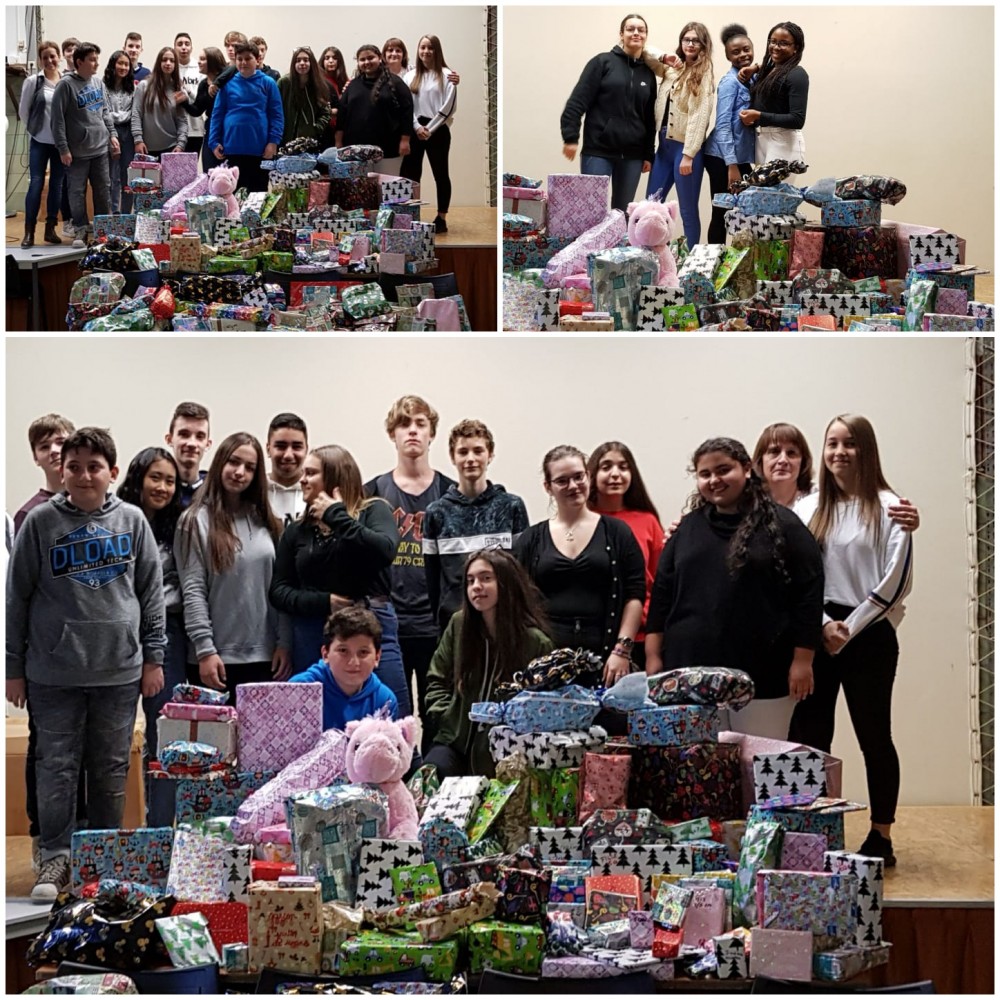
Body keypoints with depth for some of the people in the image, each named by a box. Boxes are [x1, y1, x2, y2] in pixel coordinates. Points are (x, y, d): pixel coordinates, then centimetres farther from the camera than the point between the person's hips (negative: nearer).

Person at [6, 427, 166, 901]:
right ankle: (56, 859, 11)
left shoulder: (131, 521, 3)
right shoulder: (41, 522, -2)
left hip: (120, 669, 2)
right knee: (57, 767, 2)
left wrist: (153, 657, 6)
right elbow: (16, 596, 2)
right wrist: (14, 667, 1)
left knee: (111, 770, 9)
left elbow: (151, 592, 9)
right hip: (54, 671, -1)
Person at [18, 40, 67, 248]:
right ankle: (29, 232, -1)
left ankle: (50, 228, 17)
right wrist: (34, 129, 6)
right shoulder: (33, 82, -4)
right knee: (36, 184, -5)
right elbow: (23, 111, 3)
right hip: (40, 141, -2)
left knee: (57, 184, 8)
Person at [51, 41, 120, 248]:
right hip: (77, 152, -5)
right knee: (77, 193, 2)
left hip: (100, 148, 5)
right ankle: (80, 231, 12)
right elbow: (57, 119, -11)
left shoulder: (98, 83, 9)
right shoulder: (66, 85, -10)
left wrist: (112, 134, 9)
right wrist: (63, 148, -13)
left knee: (104, 191, 8)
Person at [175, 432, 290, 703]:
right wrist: (205, 650, -14)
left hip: (265, 657, 4)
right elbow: (193, 592, -8)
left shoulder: (264, 521, 12)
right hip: (220, 658, -4)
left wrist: (284, 642, 4)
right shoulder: (198, 520, -2)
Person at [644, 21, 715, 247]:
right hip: (664, 145, 7)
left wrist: (688, 155, -20)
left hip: (685, 147, -7)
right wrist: (664, 58, -1)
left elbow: (699, 116, -14)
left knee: (688, 210, 0)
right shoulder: (672, 68, 12)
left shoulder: (704, 75, -7)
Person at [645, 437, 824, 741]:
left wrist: (802, 660, -8)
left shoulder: (781, 525, 0)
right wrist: (654, 657, 7)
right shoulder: (688, 528, 14)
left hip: (761, 676, -4)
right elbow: (661, 595, 14)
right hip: (690, 672, 4)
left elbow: (808, 595, -4)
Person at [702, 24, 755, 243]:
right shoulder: (730, 82, -12)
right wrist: (731, 165, -22)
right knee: (722, 215, -1)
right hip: (723, 158, -7)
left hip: (742, 157, 7)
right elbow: (723, 125, -17)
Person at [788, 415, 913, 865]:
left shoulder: (888, 508, -3)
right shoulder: (807, 509, 9)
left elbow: (897, 580, -8)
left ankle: (881, 837, 11)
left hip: (869, 637, -4)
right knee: (809, 736, 2)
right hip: (816, 636, 4)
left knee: (874, 736, 3)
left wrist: (850, 628, -9)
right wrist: (823, 624, -7)